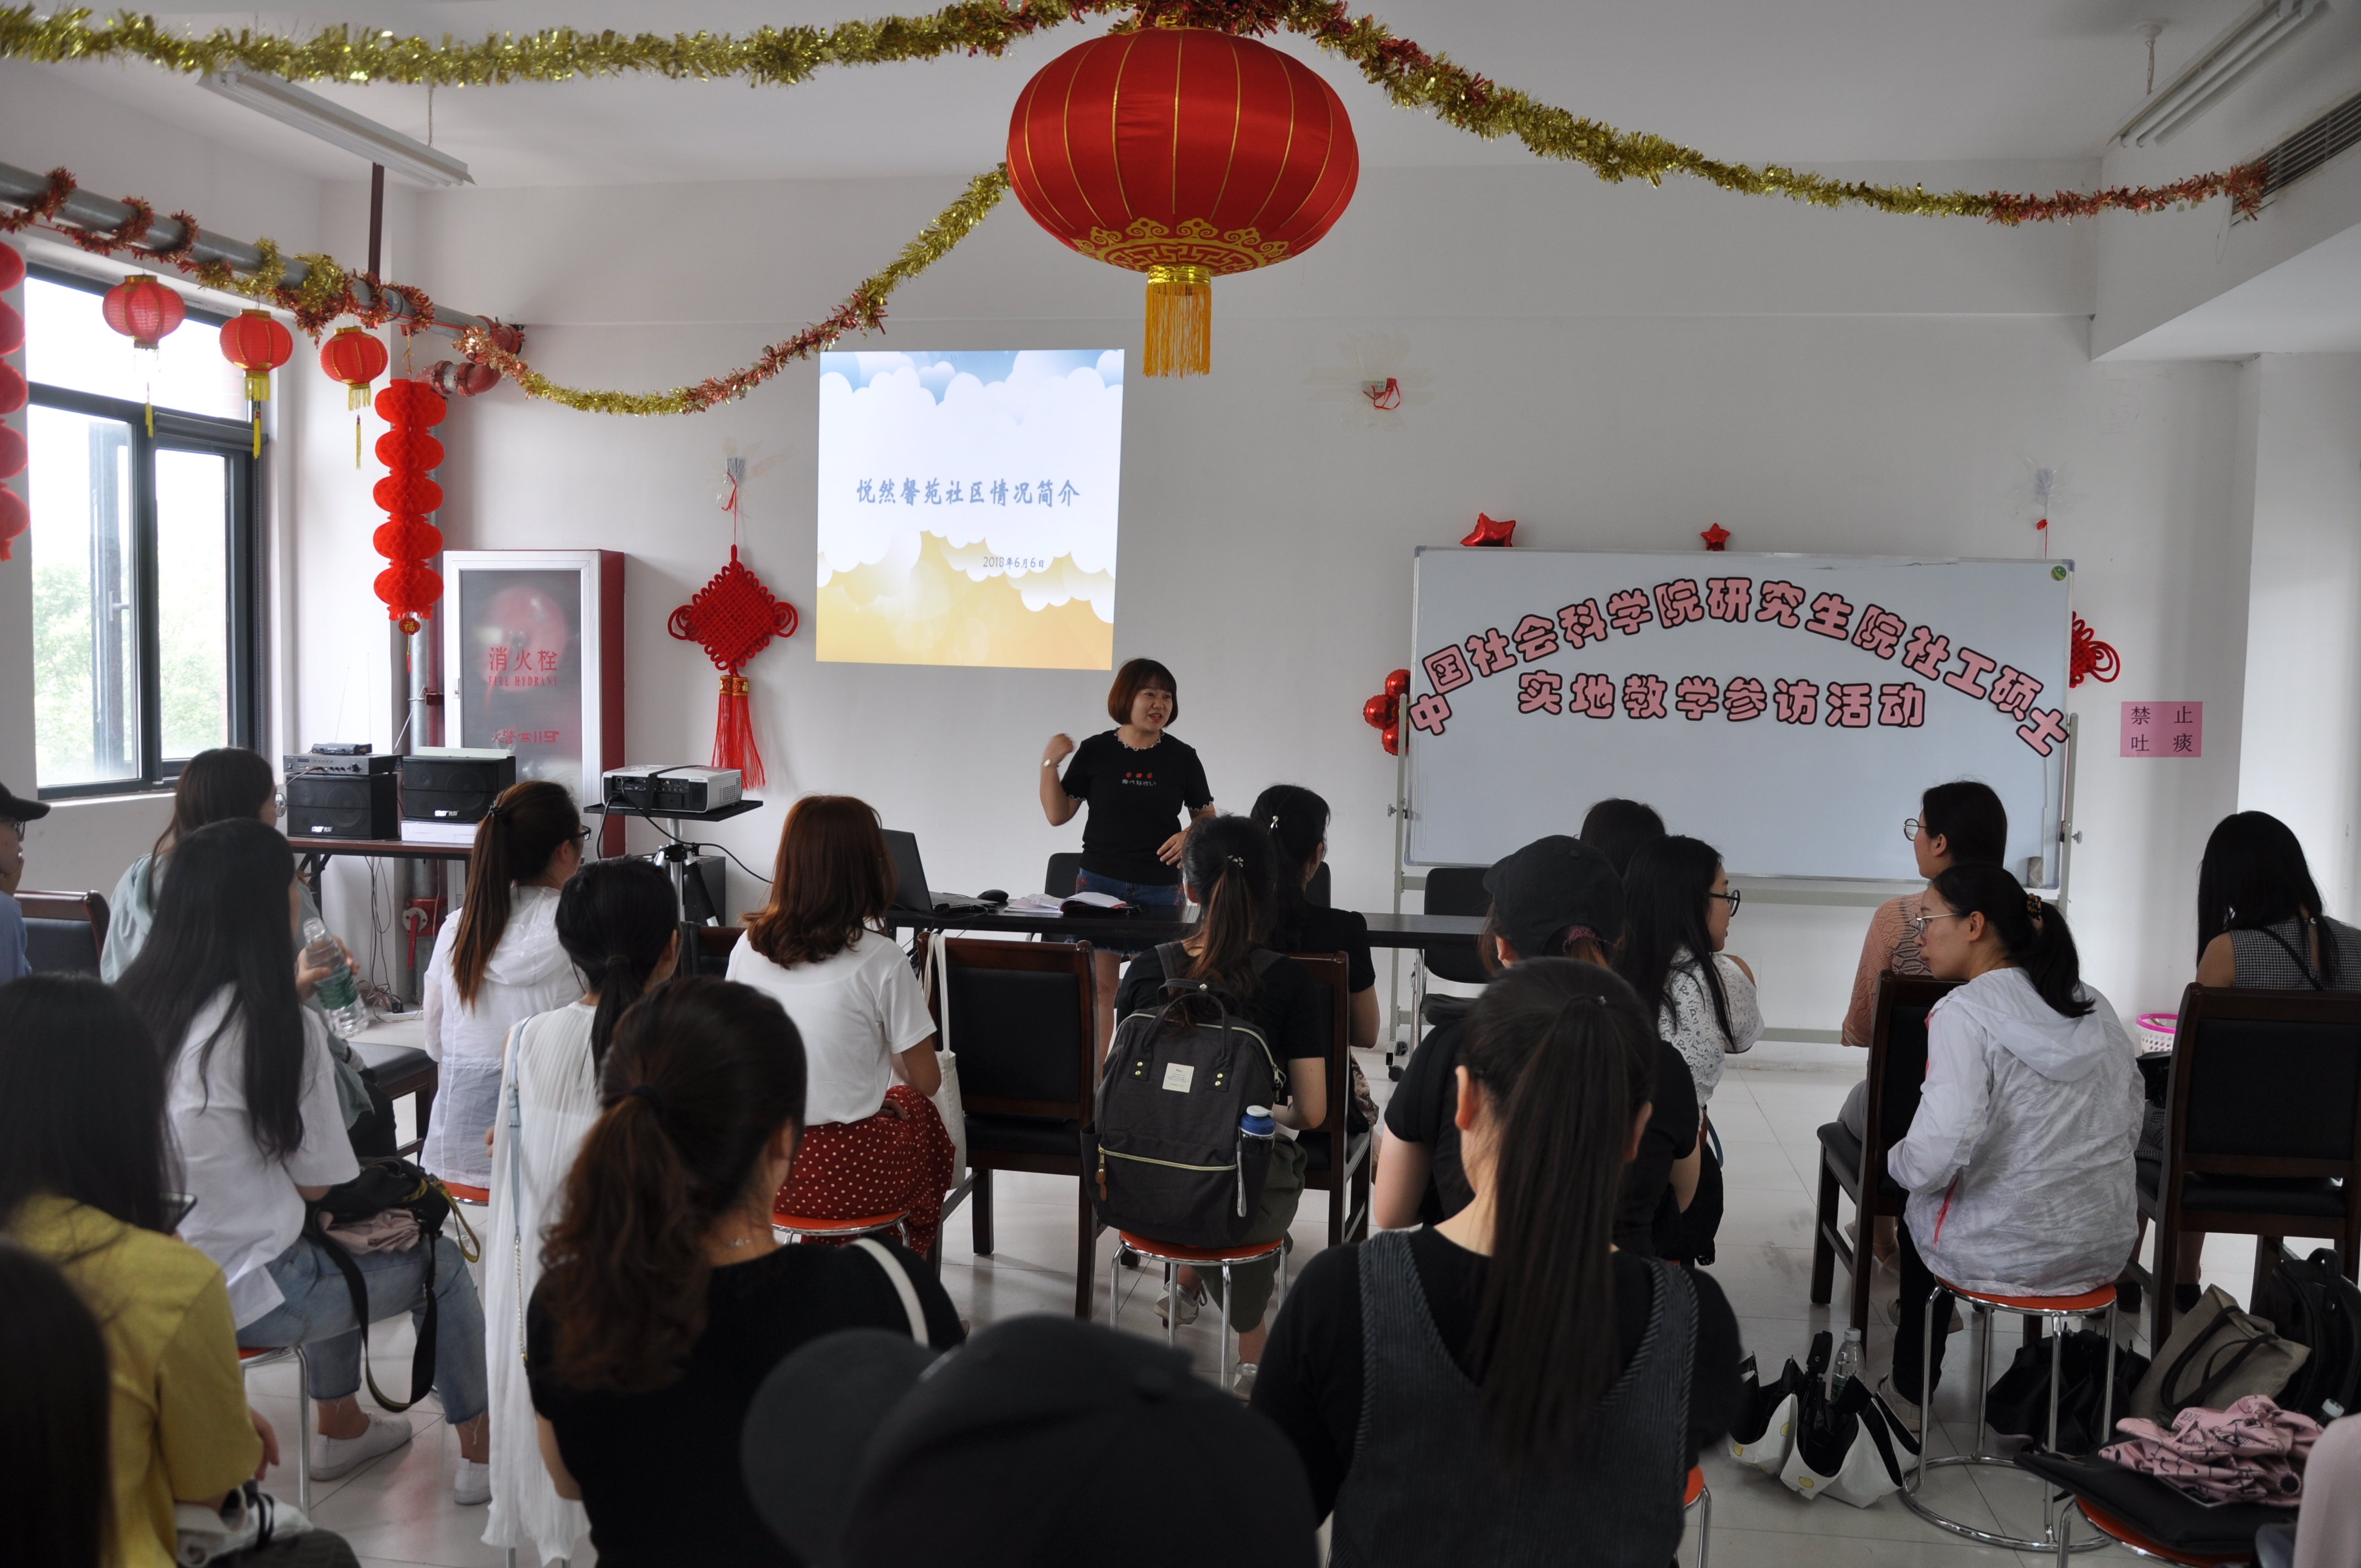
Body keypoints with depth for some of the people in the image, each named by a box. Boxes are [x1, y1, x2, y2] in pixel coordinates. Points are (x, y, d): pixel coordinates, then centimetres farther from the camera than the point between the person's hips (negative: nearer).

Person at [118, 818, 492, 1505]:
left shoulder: (136, 1001, -3)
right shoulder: (284, 1027, -22)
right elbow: (318, 1183, -13)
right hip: (240, 1297, -7)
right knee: (438, 1260, 14)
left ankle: (341, 1427, 46)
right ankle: (480, 1454, 27)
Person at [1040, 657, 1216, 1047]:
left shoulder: (1182, 758, 5)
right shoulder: (1095, 751, 2)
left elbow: (1207, 817, 14)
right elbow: (1058, 814, 4)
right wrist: (1049, 763, -7)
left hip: (1160, 890, 1)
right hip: (1100, 883, 0)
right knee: (1099, 985, -2)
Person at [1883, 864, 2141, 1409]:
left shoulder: (1965, 1013, -19)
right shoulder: (2094, 1007, 4)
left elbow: (1938, 1155, -28)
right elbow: (2129, 1128, 11)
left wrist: (1897, 1161, -7)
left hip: (2006, 1256, -6)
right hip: (2107, 1248, 6)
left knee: (1919, 1207, 26)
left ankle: (1913, 1380, 44)